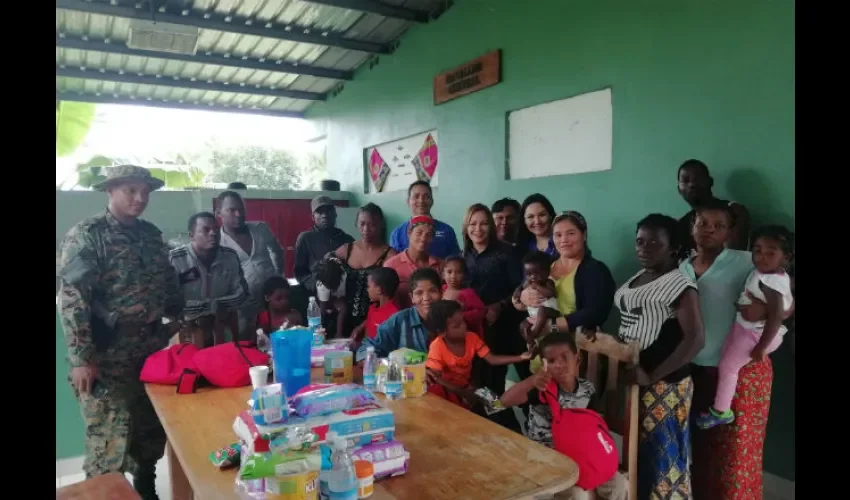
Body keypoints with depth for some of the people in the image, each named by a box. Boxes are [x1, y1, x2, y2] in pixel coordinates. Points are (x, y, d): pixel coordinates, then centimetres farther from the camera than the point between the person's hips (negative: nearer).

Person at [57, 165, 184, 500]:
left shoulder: (151, 234, 9)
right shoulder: (86, 235, -10)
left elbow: (169, 287, 17)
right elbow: (71, 299, -16)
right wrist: (81, 359, -19)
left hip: (153, 353, 6)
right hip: (107, 359, -6)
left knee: (152, 435, 17)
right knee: (110, 444, 1)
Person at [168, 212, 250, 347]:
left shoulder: (230, 256, -4)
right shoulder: (175, 259, -18)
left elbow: (242, 293, 0)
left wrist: (220, 304, -17)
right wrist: (210, 305, -20)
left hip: (222, 329, 3)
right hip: (187, 330, -3)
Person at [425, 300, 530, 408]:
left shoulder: (472, 338, -11)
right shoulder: (437, 347, -22)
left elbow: (492, 359, -13)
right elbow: (435, 378, -24)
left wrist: (520, 358, -26)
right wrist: (462, 393, -29)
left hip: (466, 387, 4)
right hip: (446, 390, -3)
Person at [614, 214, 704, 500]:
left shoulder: (679, 285, -14)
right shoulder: (636, 279, 11)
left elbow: (695, 339, -21)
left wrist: (652, 376, -23)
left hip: (662, 385, -7)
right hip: (631, 376, 7)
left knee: (659, 451, 3)